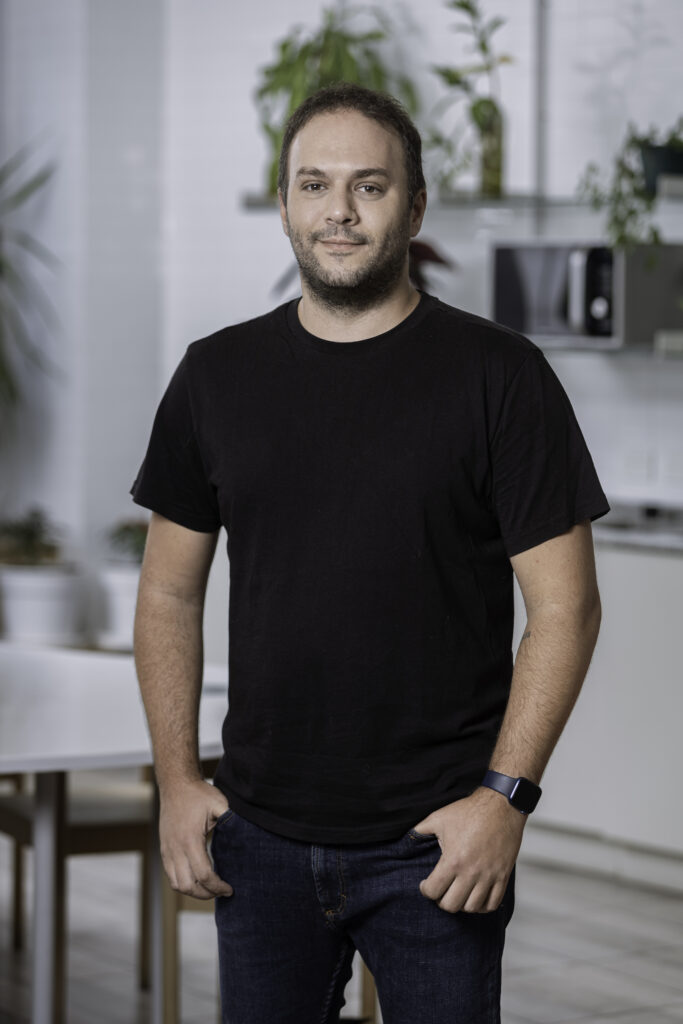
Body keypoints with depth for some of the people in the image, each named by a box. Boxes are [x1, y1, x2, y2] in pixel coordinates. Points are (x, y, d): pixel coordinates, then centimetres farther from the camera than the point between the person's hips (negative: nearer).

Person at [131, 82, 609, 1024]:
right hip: (261, 838, 3)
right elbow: (170, 594, 12)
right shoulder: (217, 375, 6)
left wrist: (505, 795, -12)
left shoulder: (499, 375, -4)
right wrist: (177, 779, 3)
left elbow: (565, 605, -6)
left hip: (437, 843, -3)